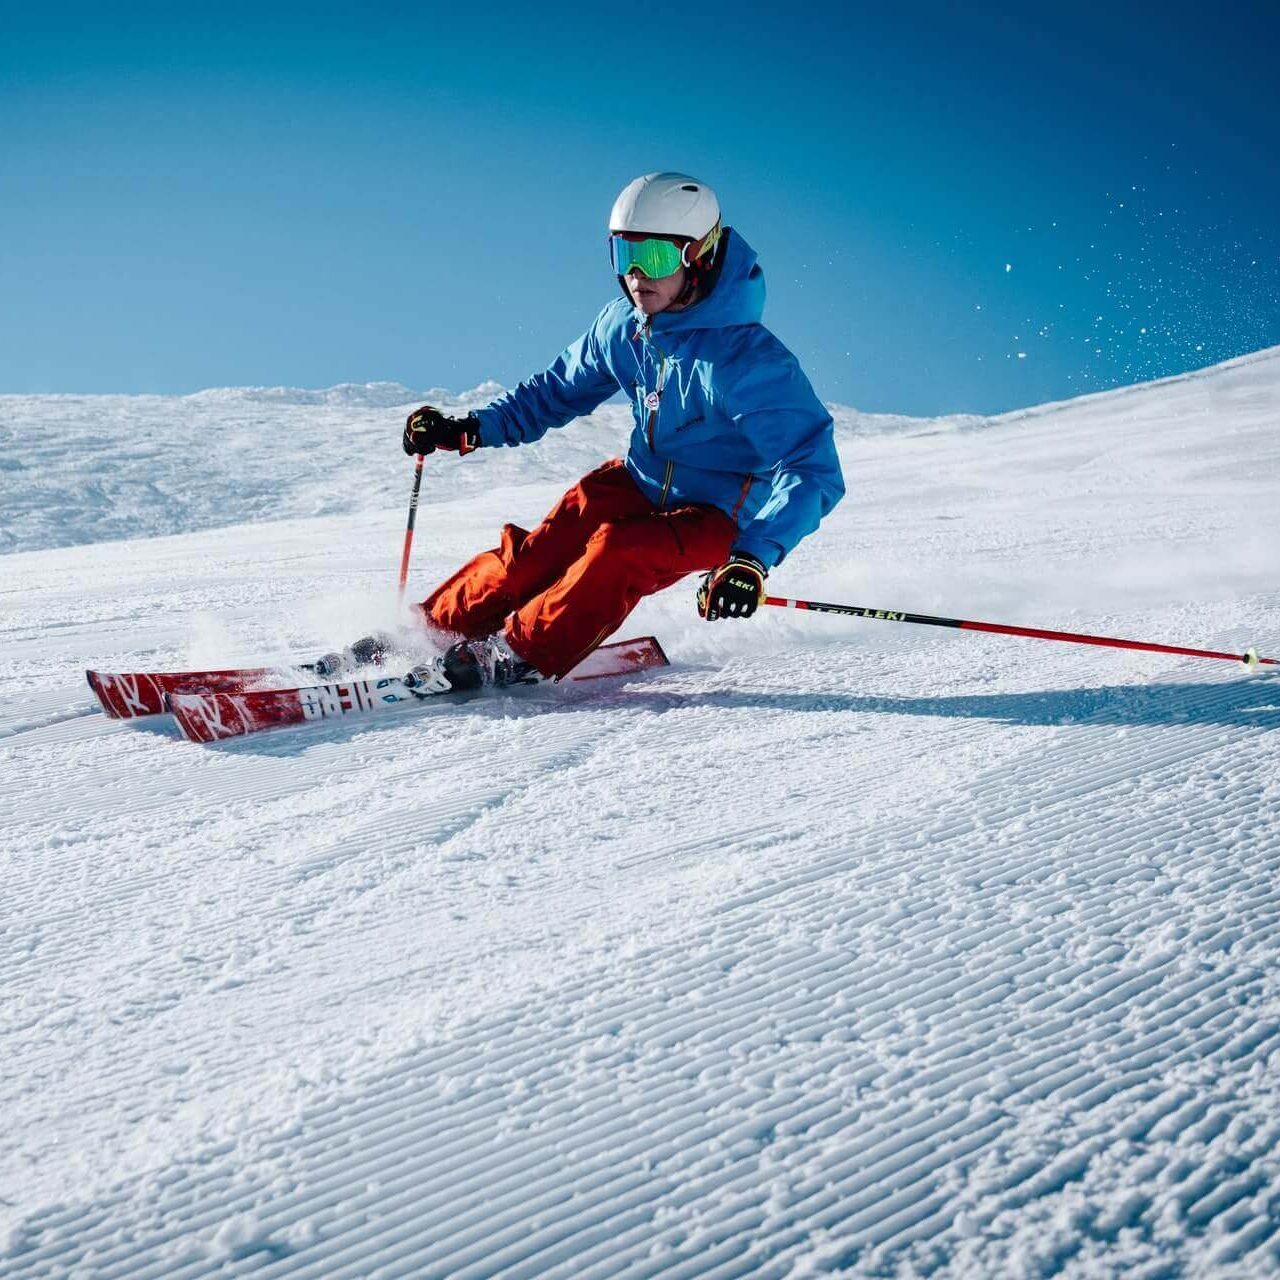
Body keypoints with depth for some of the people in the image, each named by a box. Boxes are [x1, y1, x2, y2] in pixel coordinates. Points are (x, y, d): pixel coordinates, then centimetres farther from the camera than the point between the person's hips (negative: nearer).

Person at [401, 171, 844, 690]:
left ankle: (518, 653, -19)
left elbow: (812, 469, -33)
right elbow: (558, 390, 11)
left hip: (717, 516, -5)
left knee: (619, 553, -32)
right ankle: (434, 627, -4)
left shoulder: (747, 359, -28)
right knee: (539, 553, -15)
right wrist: (471, 428, -2)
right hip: (641, 482, 6)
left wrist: (755, 557, -46)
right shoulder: (622, 325, -7)